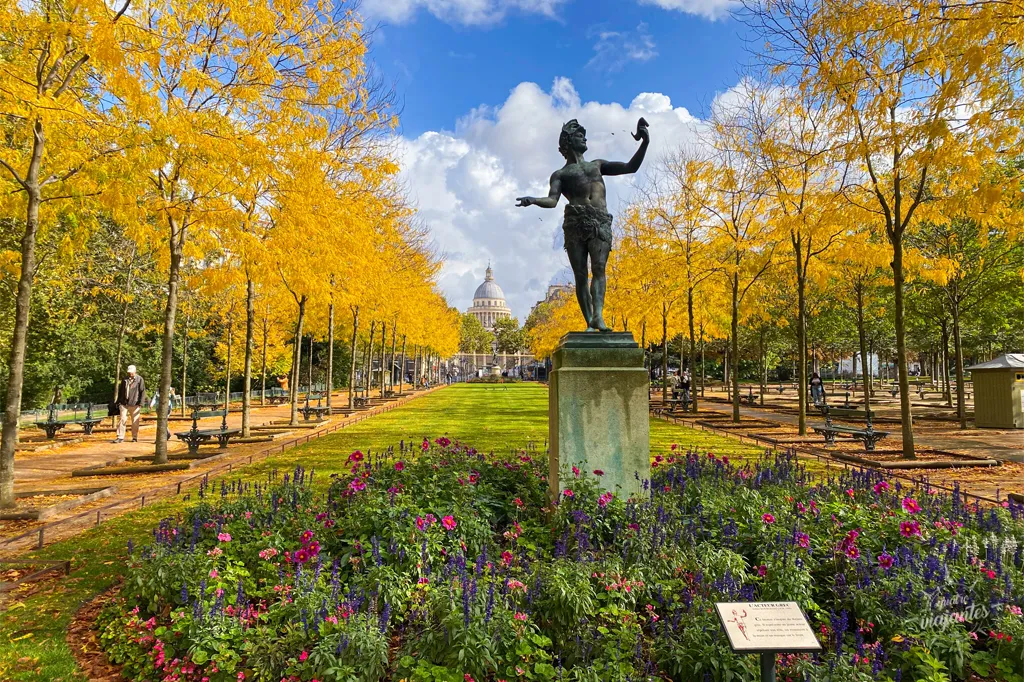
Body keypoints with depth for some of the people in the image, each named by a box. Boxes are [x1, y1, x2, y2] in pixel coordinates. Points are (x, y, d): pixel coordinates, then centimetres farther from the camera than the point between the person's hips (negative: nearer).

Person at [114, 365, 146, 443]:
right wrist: (118, 401, 13)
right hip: (124, 404, 3)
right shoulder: (124, 379, 12)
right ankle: (120, 437, 0)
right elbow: (120, 391, 19)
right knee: (122, 420, -2)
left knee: (135, 422, 4)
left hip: (135, 404, -3)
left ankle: (135, 437, 13)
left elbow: (143, 392, -2)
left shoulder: (139, 379, 1)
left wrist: (141, 403, -9)